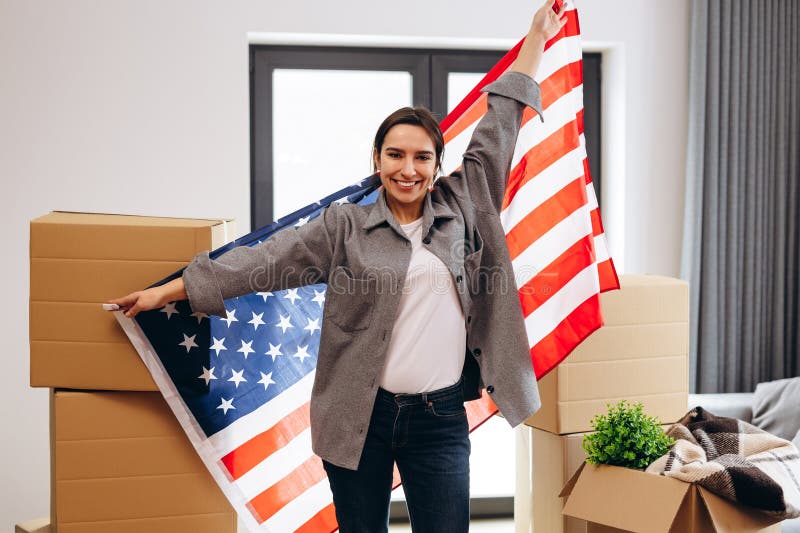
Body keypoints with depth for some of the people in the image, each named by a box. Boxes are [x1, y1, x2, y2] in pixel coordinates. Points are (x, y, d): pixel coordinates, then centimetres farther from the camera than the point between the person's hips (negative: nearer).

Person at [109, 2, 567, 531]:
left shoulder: (465, 206, 6)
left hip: (440, 419, 1)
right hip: (360, 416, -1)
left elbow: (498, 129, 11)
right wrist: (166, 292, 0)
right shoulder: (345, 225, 2)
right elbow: (267, 259, 1)